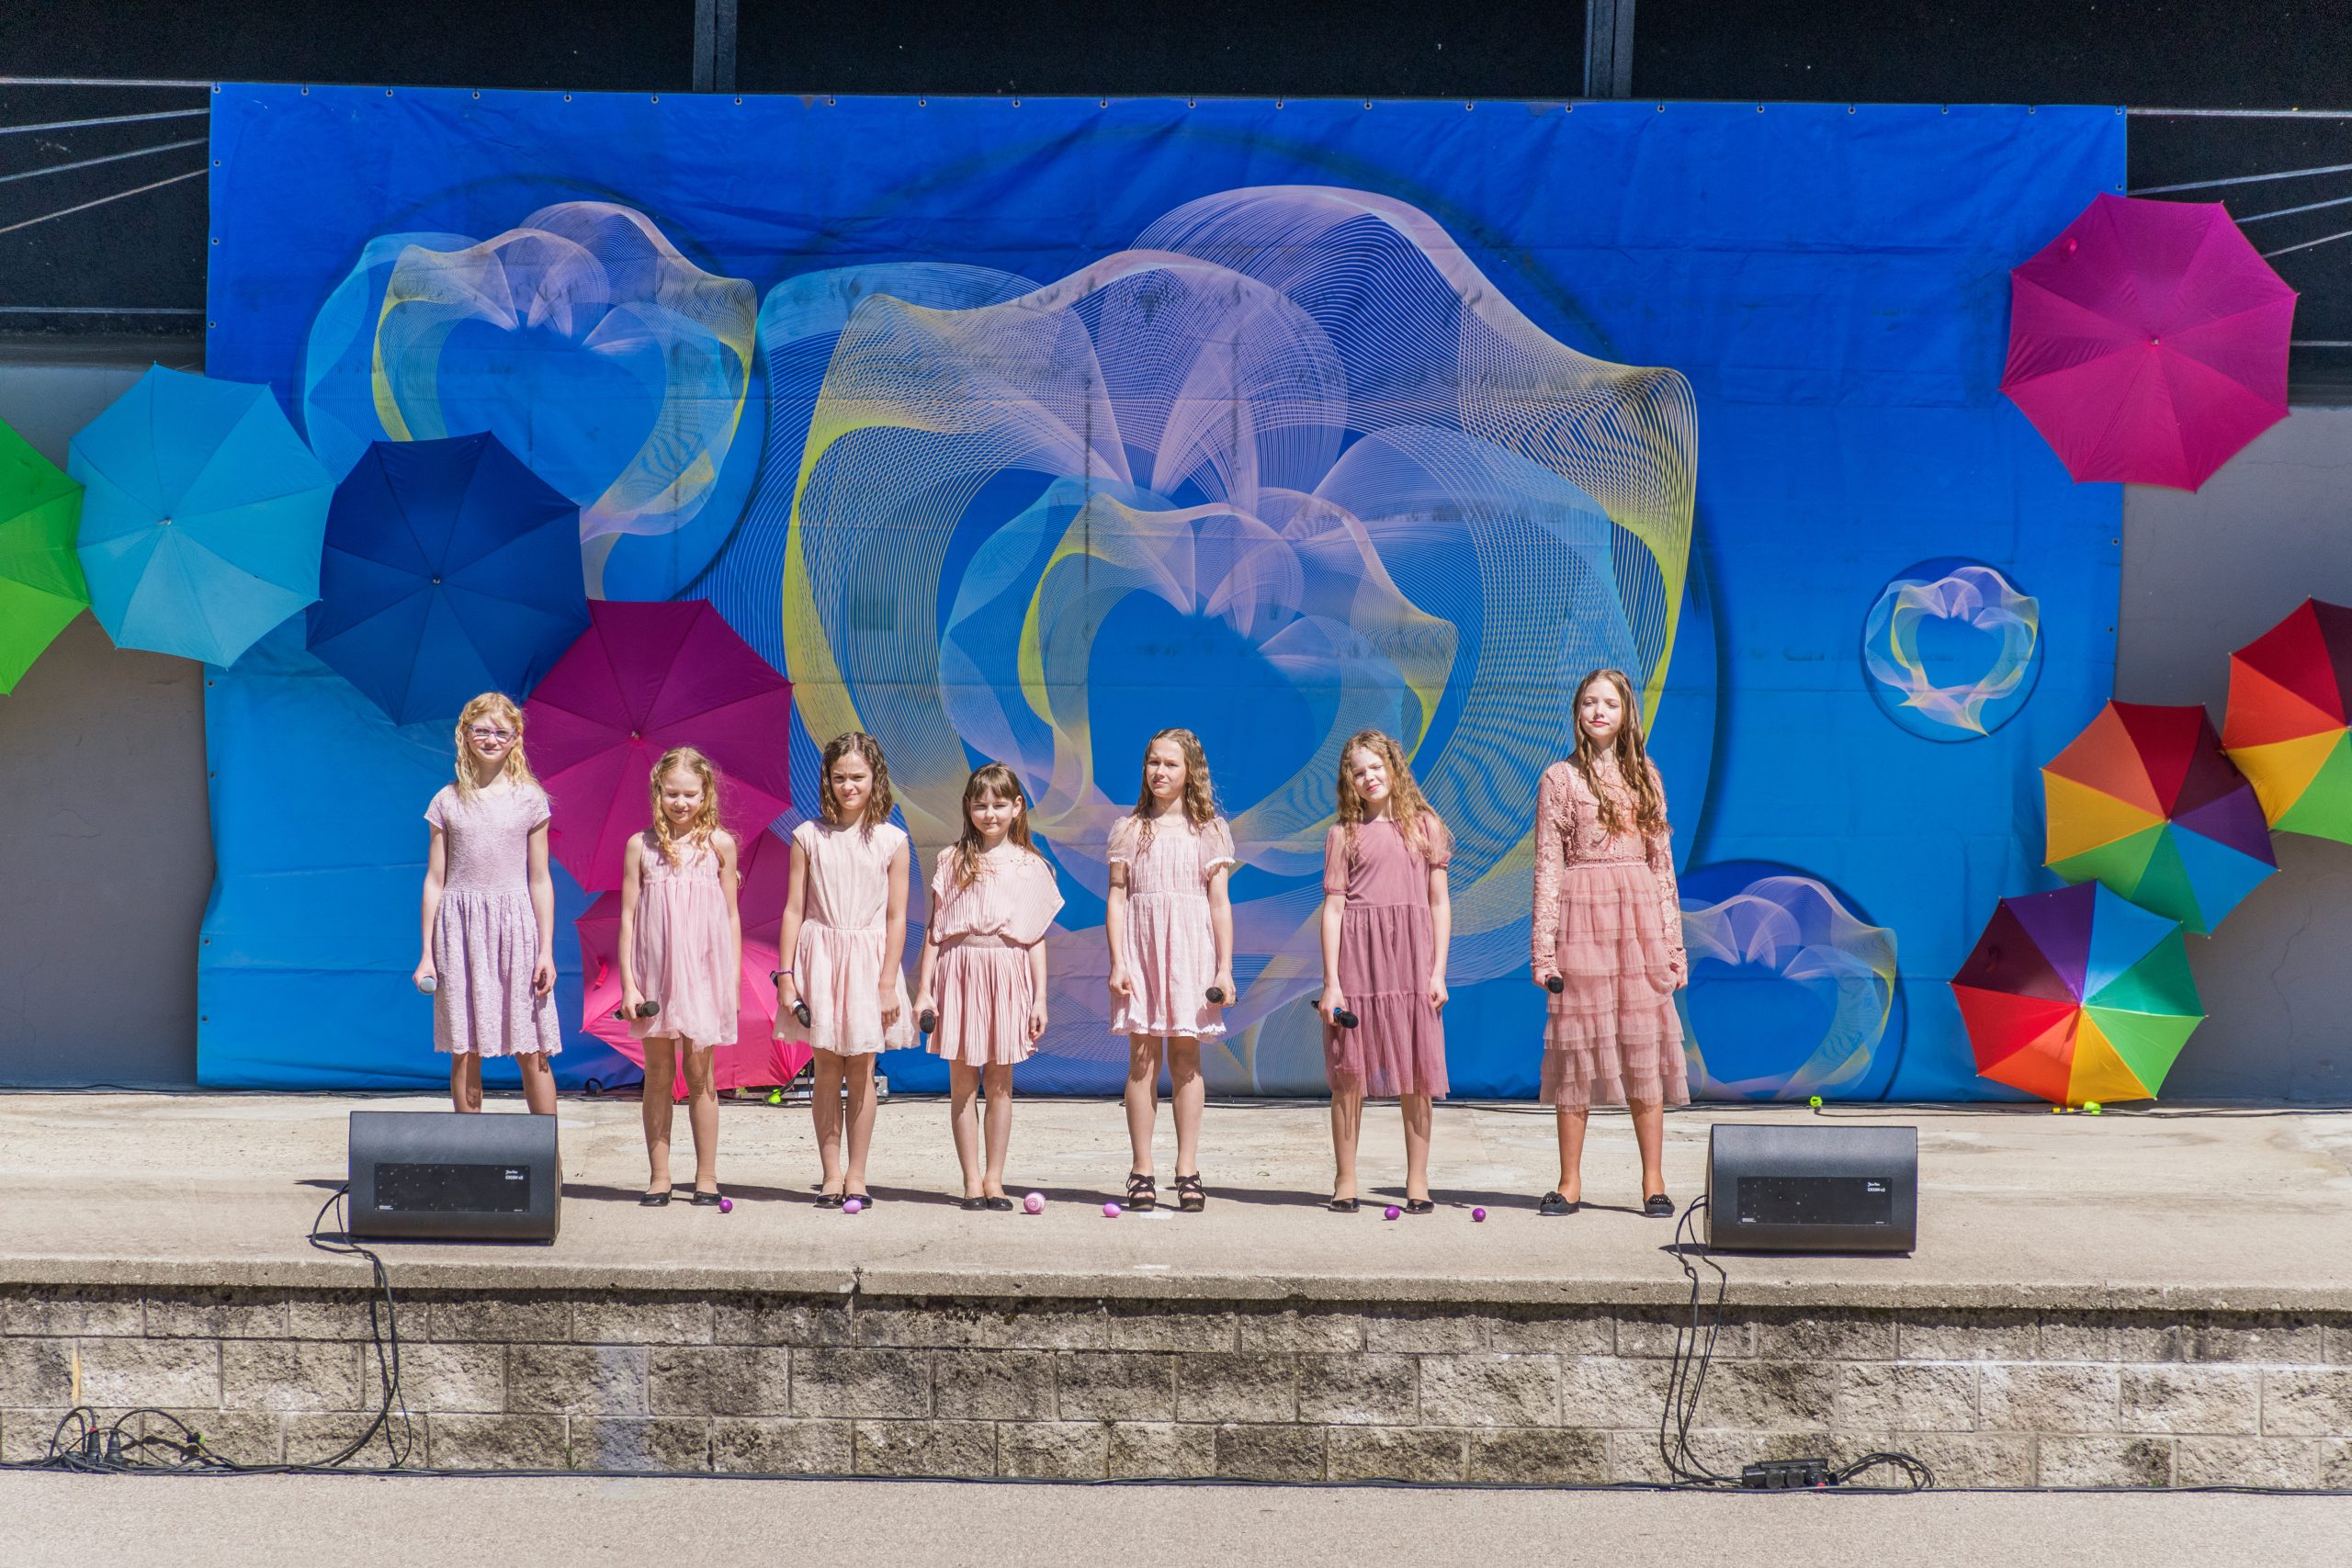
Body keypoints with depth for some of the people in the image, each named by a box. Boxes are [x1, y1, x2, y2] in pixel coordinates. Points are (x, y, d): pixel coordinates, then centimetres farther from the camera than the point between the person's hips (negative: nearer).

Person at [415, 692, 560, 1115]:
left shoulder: (529, 799, 5)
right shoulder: (447, 801, 6)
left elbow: (540, 880, 6)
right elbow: (434, 880, 7)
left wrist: (546, 949, 1)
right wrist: (427, 953, 4)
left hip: (514, 924, -1)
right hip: (460, 928, 1)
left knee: (532, 1051, -1)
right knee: (464, 1052, 2)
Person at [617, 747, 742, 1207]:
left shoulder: (719, 844, 2)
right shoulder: (641, 845, 2)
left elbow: (731, 915, 6)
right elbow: (628, 915, 2)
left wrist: (734, 981, 3)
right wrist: (628, 983, -3)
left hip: (703, 971, 0)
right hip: (654, 972, 0)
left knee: (699, 1074, 5)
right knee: (658, 1074, 5)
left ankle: (706, 1178, 11)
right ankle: (659, 1177, 12)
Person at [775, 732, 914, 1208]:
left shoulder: (891, 841, 0)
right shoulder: (809, 837, 1)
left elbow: (896, 917, 0)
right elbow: (794, 910, 2)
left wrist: (888, 983, -4)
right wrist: (785, 975, -1)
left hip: (868, 959, 0)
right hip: (820, 958, 0)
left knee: (861, 1071, 3)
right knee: (826, 1069, 2)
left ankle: (856, 1176, 10)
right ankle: (831, 1175, 8)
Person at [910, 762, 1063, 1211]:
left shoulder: (1030, 866, 5)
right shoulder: (952, 860, 4)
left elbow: (1036, 937, 7)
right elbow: (935, 929, 5)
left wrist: (1040, 997, 2)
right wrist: (924, 988, 0)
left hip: (1008, 975, 0)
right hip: (959, 971, 0)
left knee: (999, 1084, 4)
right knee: (962, 1082, 2)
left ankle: (994, 1180, 11)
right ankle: (971, 1180, 8)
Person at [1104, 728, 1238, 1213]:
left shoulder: (1209, 830, 6)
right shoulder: (1129, 828, 7)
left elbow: (1219, 901, 4)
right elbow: (1117, 898, 3)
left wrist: (1225, 969, -1)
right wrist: (1117, 961, -6)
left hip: (1191, 946, 0)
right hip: (1141, 945, 0)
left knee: (1186, 1057, 1)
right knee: (1143, 1057, -1)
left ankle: (1188, 1172, 6)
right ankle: (1141, 1172, 3)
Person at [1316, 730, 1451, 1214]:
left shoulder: (1424, 825, 10)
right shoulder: (1344, 833, 7)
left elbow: (1440, 903, 9)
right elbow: (1333, 907, 2)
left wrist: (1438, 971, 0)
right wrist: (1330, 982, -5)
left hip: (1411, 956, 1)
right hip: (1356, 958, -1)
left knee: (1416, 1074, 1)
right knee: (1349, 1073, 0)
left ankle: (1418, 1182, 8)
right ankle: (1345, 1182, 8)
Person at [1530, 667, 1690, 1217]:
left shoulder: (1644, 776, 13)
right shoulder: (1560, 779, 4)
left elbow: (1662, 861, 13)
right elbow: (1547, 867, 0)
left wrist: (1673, 940, 8)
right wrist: (1544, 948, -7)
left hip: (1640, 918, 2)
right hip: (1582, 918, -2)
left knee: (1644, 1047, 1)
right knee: (1577, 1046, -1)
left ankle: (1654, 1182, 5)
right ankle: (1570, 1183, 5)